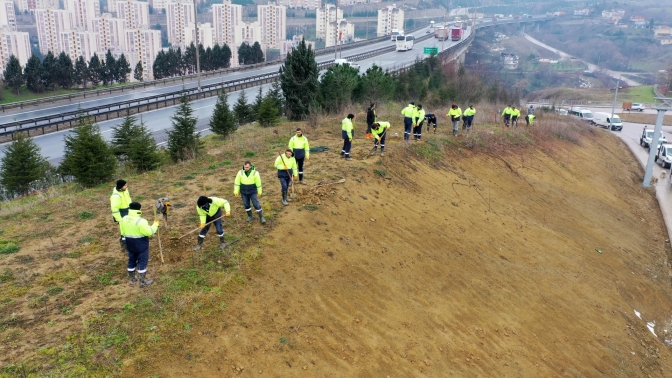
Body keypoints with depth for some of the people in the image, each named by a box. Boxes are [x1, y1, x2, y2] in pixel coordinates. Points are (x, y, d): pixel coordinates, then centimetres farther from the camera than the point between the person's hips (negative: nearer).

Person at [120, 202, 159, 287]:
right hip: (141, 245, -7)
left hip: (130, 244, 7)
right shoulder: (141, 221, -26)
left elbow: (123, 232, 8)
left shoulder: (124, 219, -2)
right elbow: (149, 232, -22)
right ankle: (143, 281, 10)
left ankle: (132, 279, 31)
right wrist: (155, 225, -8)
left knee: (132, 261, 19)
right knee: (142, 262, 4)